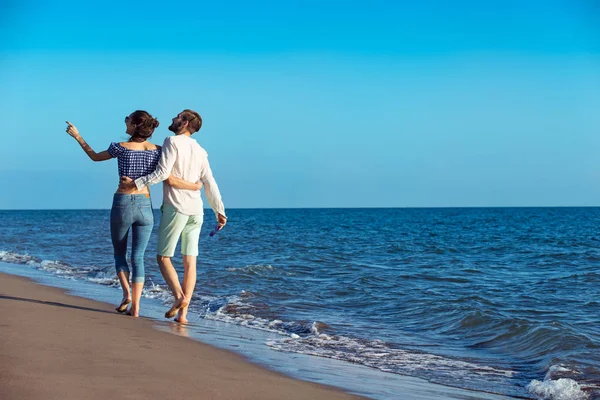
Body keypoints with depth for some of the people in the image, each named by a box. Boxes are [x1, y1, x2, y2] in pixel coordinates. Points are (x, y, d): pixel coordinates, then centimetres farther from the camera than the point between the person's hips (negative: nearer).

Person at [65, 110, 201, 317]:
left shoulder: (121, 147, -6)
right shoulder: (157, 150, -1)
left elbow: (95, 156, 12)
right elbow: (170, 180, -11)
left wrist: (77, 136, 23)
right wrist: (195, 187, 4)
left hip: (122, 203, -2)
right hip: (145, 206, 2)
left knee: (119, 253, 17)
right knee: (138, 258, 8)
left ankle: (127, 293, -4)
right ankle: (135, 307, 0)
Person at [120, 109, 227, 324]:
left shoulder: (173, 141, -6)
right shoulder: (200, 150, 14)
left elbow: (162, 172, -16)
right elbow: (210, 183, 12)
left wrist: (135, 183, -12)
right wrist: (220, 211, 15)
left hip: (175, 207, -6)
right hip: (196, 210, 6)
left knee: (163, 257, 2)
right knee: (190, 262, 3)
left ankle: (179, 296, -20)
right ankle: (183, 313, -1)